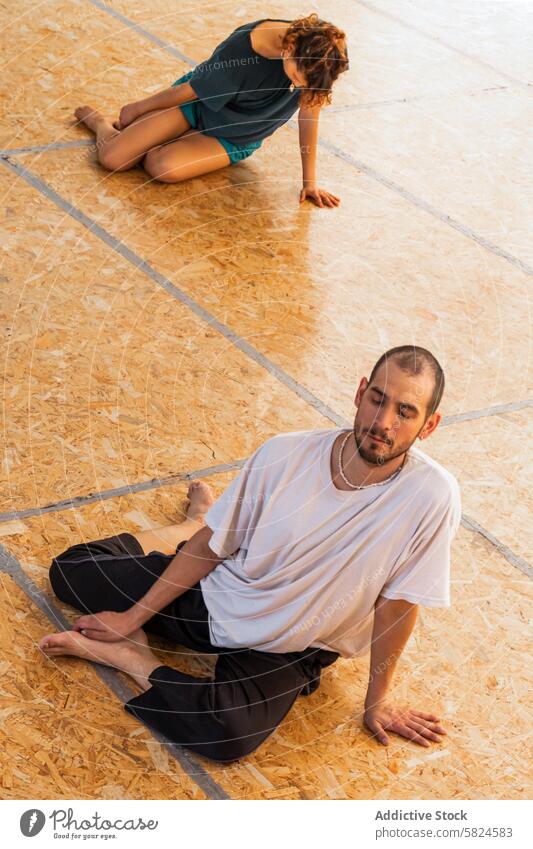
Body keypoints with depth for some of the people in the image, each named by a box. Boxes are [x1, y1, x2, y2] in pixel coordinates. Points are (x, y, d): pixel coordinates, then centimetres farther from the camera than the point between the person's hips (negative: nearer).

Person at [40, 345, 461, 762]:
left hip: (286, 650, -3)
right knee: (70, 570, 7)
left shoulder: (432, 496, -26)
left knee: (228, 735, -35)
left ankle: (126, 655, -9)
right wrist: (132, 617, -1)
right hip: (215, 594, 3)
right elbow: (211, 545, -5)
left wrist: (378, 700, -2)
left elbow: (397, 602, -13)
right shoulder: (285, 454, -18)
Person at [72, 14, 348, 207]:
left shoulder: (319, 52, -30)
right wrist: (139, 107, -1)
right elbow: (192, 89, -18)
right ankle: (100, 123, 25)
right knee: (111, 158, -14)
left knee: (163, 168, -26)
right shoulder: (242, 47, -35)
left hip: (237, 138, 2)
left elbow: (309, 114, -17)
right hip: (198, 103, -2)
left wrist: (310, 181, -14)